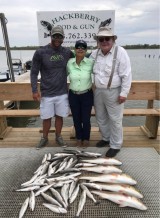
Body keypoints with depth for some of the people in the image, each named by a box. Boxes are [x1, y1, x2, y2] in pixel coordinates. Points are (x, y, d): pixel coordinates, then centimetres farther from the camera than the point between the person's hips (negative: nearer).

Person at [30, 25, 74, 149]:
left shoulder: (67, 52, 1)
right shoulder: (40, 52, -7)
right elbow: (34, 72, -4)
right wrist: (35, 90, -10)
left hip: (62, 93, 2)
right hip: (47, 93, -2)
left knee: (59, 116, 14)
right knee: (47, 117, 11)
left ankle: (58, 136, 34)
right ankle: (45, 138, 33)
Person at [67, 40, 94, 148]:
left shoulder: (90, 62, -10)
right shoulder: (69, 63, -5)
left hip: (87, 95, -2)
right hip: (73, 95, 2)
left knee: (86, 119, 7)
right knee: (76, 119, 13)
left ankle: (86, 138, 32)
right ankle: (79, 138, 37)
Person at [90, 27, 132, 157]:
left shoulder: (120, 52, -11)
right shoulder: (94, 54, 5)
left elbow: (126, 75, -13)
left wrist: (124, 93, -16)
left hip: (113, 92, -6)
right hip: (98, 91, 6)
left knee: (115, 120, 4)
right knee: (101, 118, 18)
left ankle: (116, 145, 21)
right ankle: (106, 138, 40)